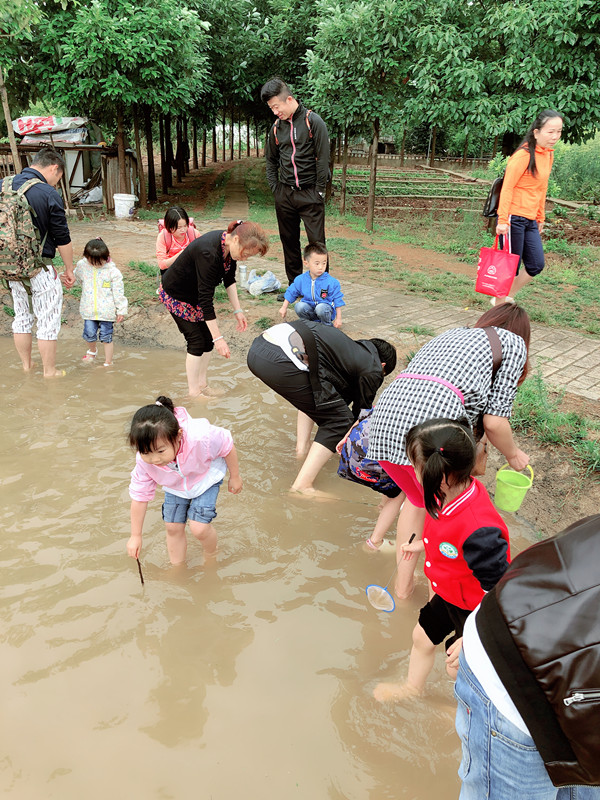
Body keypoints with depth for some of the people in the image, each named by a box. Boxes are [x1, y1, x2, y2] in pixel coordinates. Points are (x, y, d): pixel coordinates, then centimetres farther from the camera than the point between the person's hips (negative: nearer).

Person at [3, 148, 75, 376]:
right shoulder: (49, 194, -15)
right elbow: (62, 239, -10)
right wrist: (69, 269, 4)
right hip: (40, 269, -6)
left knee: (21, 317, 19)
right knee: (48, 322, 6)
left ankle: (26, 366, 32)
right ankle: (49, 372, 16)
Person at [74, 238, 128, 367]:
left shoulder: (113, 271, -10)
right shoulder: (82, 265, -2)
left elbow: (118, 293, -5)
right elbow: (76, 277, 23)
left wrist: (121, 310, -4)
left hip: (106, 311, -3)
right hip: (89, 310, 3)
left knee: (106, 337, 3)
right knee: (89, 334, 3)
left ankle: (108, 362, 19)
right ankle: (92, 350, 38)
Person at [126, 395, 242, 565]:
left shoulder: (199, 437, -45)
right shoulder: (144, 460, -31)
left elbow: (227, 446, -23)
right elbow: (140, 496, -18)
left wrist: (235, 477, -8)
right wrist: (136, 536, -9)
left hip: (206, 478, -3)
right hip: (175, 487, 4)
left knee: (199, 527, -13)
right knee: (173, 527, 5)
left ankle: (211, 556, 21)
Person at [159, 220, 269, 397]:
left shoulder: (230, 245, -15)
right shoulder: (208, 253, -40)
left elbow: (229, 279, 2)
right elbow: (205, 299, -39)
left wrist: (238, 310, -3)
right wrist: (218, 338, -38)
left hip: (196, 292, 8)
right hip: (176, 295, -8)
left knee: (208, 338, 7)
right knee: (197, 341, -7)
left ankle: (202, 384, 20)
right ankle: (194, 393, 6)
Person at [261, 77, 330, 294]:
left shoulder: (313, 121, -5)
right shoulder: (276, 127, 10)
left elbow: (323, 158, -7)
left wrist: (319, 191, -9)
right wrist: (275, 188, 9)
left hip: (309, 193, -5)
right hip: (284, 194, 5)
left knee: (316, 241, -6)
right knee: (289, 241, 9)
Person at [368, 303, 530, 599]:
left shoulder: (450, 333, 33)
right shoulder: (513, 343, 17)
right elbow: (494, 421, 7)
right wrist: (513, 455, 26)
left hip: (385, 420, 6)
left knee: (417, 500, 31)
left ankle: (402, 584, 42)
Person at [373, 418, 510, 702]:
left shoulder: (477, 531, -44)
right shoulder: (451, 493, -17)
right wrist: (421, 543, 21)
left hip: (475, 609, -8)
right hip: (448, 593, 8)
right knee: (422, 636, 25)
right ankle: (413, 686, 53)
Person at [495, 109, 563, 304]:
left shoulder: (548, 154, 13)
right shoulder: (524, 155, -13)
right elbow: (507, 188, -15)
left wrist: (540, 218, 21)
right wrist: (503, 220, -19)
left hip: (530, 220, 8)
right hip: (513, 218, -8)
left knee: (536, 265, 6)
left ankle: (506, 298, 22)